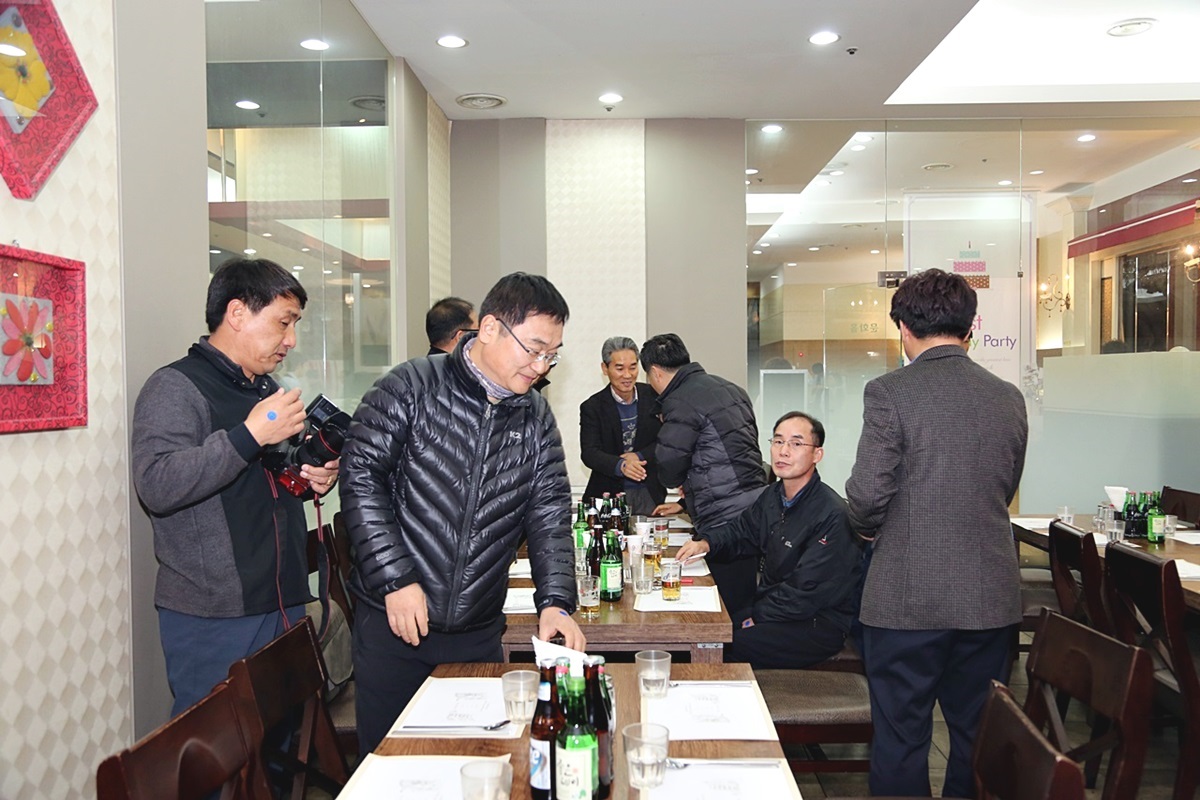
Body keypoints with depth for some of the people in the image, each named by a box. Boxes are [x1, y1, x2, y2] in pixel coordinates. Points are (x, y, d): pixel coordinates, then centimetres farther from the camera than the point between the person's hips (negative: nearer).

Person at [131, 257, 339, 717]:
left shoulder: (268, 391, 18)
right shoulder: (176, 387, -9)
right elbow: (156, 485, -24)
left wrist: (316, 479, 8)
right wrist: (250, 435, -25)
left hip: (284, 606, 8)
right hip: (212, 618, -7)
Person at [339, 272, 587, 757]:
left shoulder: (537, 421, 5)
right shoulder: (412, 389, -9)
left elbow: (550, 517, 3)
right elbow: (361, 477, -11)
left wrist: (555, 601, -12)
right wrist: (396, 579, -17)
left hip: (479, 635, 4)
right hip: (393, 624, -4)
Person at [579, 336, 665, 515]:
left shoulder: (654, 397, 3)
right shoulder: (592, 407, -4)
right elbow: (589, 453, -13)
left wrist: (639, 456, -14)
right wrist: (620, 465, -31)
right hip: (608, 493, -2)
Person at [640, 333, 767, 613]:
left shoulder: (681, 401, -12)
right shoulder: (731, 389, 17)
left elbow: (669, 468, -15)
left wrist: (681, 484, 10)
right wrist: (686, 502, 30)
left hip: (726, 523, -9)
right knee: (749, 607, 15)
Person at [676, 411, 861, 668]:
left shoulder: (831, 515, -22)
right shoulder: (773, 496, 7)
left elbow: (804, 594, -22)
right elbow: (741, 530, 25)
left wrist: (755, 615, -15)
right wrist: (706, 543, 5)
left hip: (818, 625, -8)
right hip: (772, 607, 8)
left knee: (728, 649, -25)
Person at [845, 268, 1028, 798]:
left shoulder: (890, 392, -12)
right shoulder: (1008, 398, 4)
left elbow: (867, 494, -16)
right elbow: (1005, 493, 12)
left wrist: (869, 528, 5)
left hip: (907, 599, -5)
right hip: (990, 597, 5)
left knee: (900, 740, 8)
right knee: (978, 738, 18)